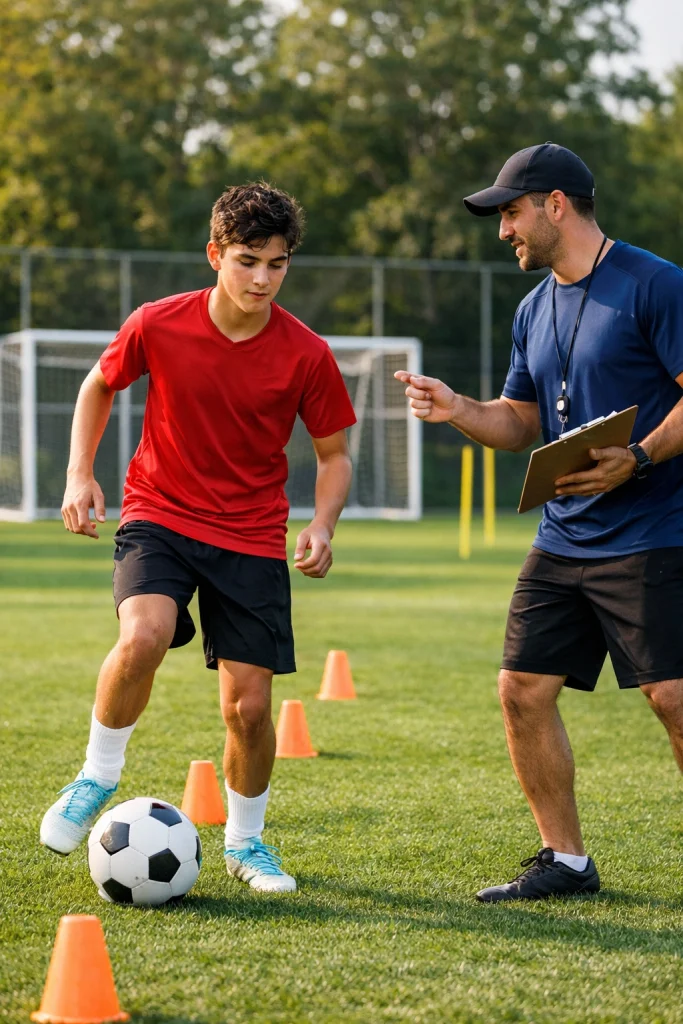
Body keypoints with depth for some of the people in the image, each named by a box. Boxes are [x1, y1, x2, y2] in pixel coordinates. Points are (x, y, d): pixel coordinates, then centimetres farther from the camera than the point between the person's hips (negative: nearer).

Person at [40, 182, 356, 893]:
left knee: (249, 702, -3)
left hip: (253, 537, 1)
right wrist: (80, 474, 0)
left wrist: (322, 525, -14)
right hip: (159, 516, -1)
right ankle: (97, 777, -5)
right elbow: (99, 385, 10)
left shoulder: (306, 354, -9)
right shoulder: (157, 325, -10)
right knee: (143, 635, -30)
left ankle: (245, 841, 23)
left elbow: (334, 454, 4)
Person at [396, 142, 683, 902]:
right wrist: (455, 409, 2)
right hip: (563, 539, 8)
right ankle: (565, 861, 15)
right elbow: (520, 422, 20)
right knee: (523, 688, 4)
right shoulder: (536, 309, 15)